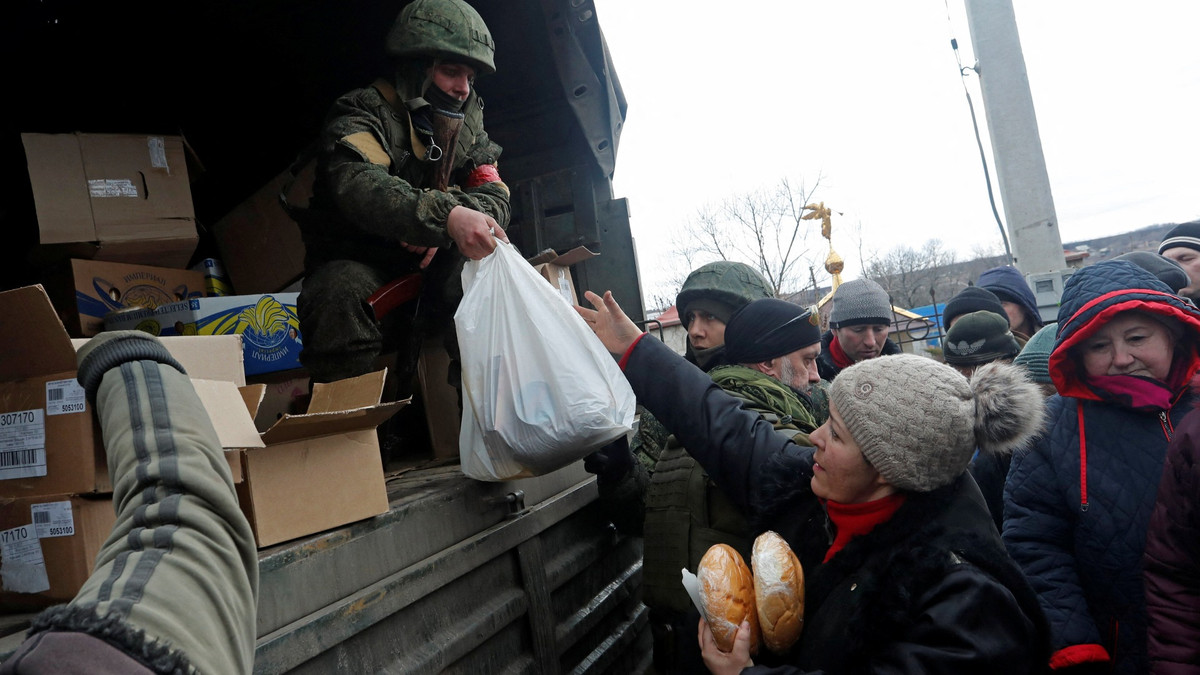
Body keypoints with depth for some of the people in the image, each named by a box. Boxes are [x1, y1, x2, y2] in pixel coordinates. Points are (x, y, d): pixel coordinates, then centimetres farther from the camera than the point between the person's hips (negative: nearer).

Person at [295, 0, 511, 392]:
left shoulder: (468, 129, 9)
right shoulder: (364, 113, -10)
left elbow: (495, 199, -4)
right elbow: (360, 187, -32)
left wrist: (450, 226, -27)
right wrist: (445, 215, -49)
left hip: (429, 270, 4)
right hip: (355, 265, -4)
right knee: (339, 293, -36)